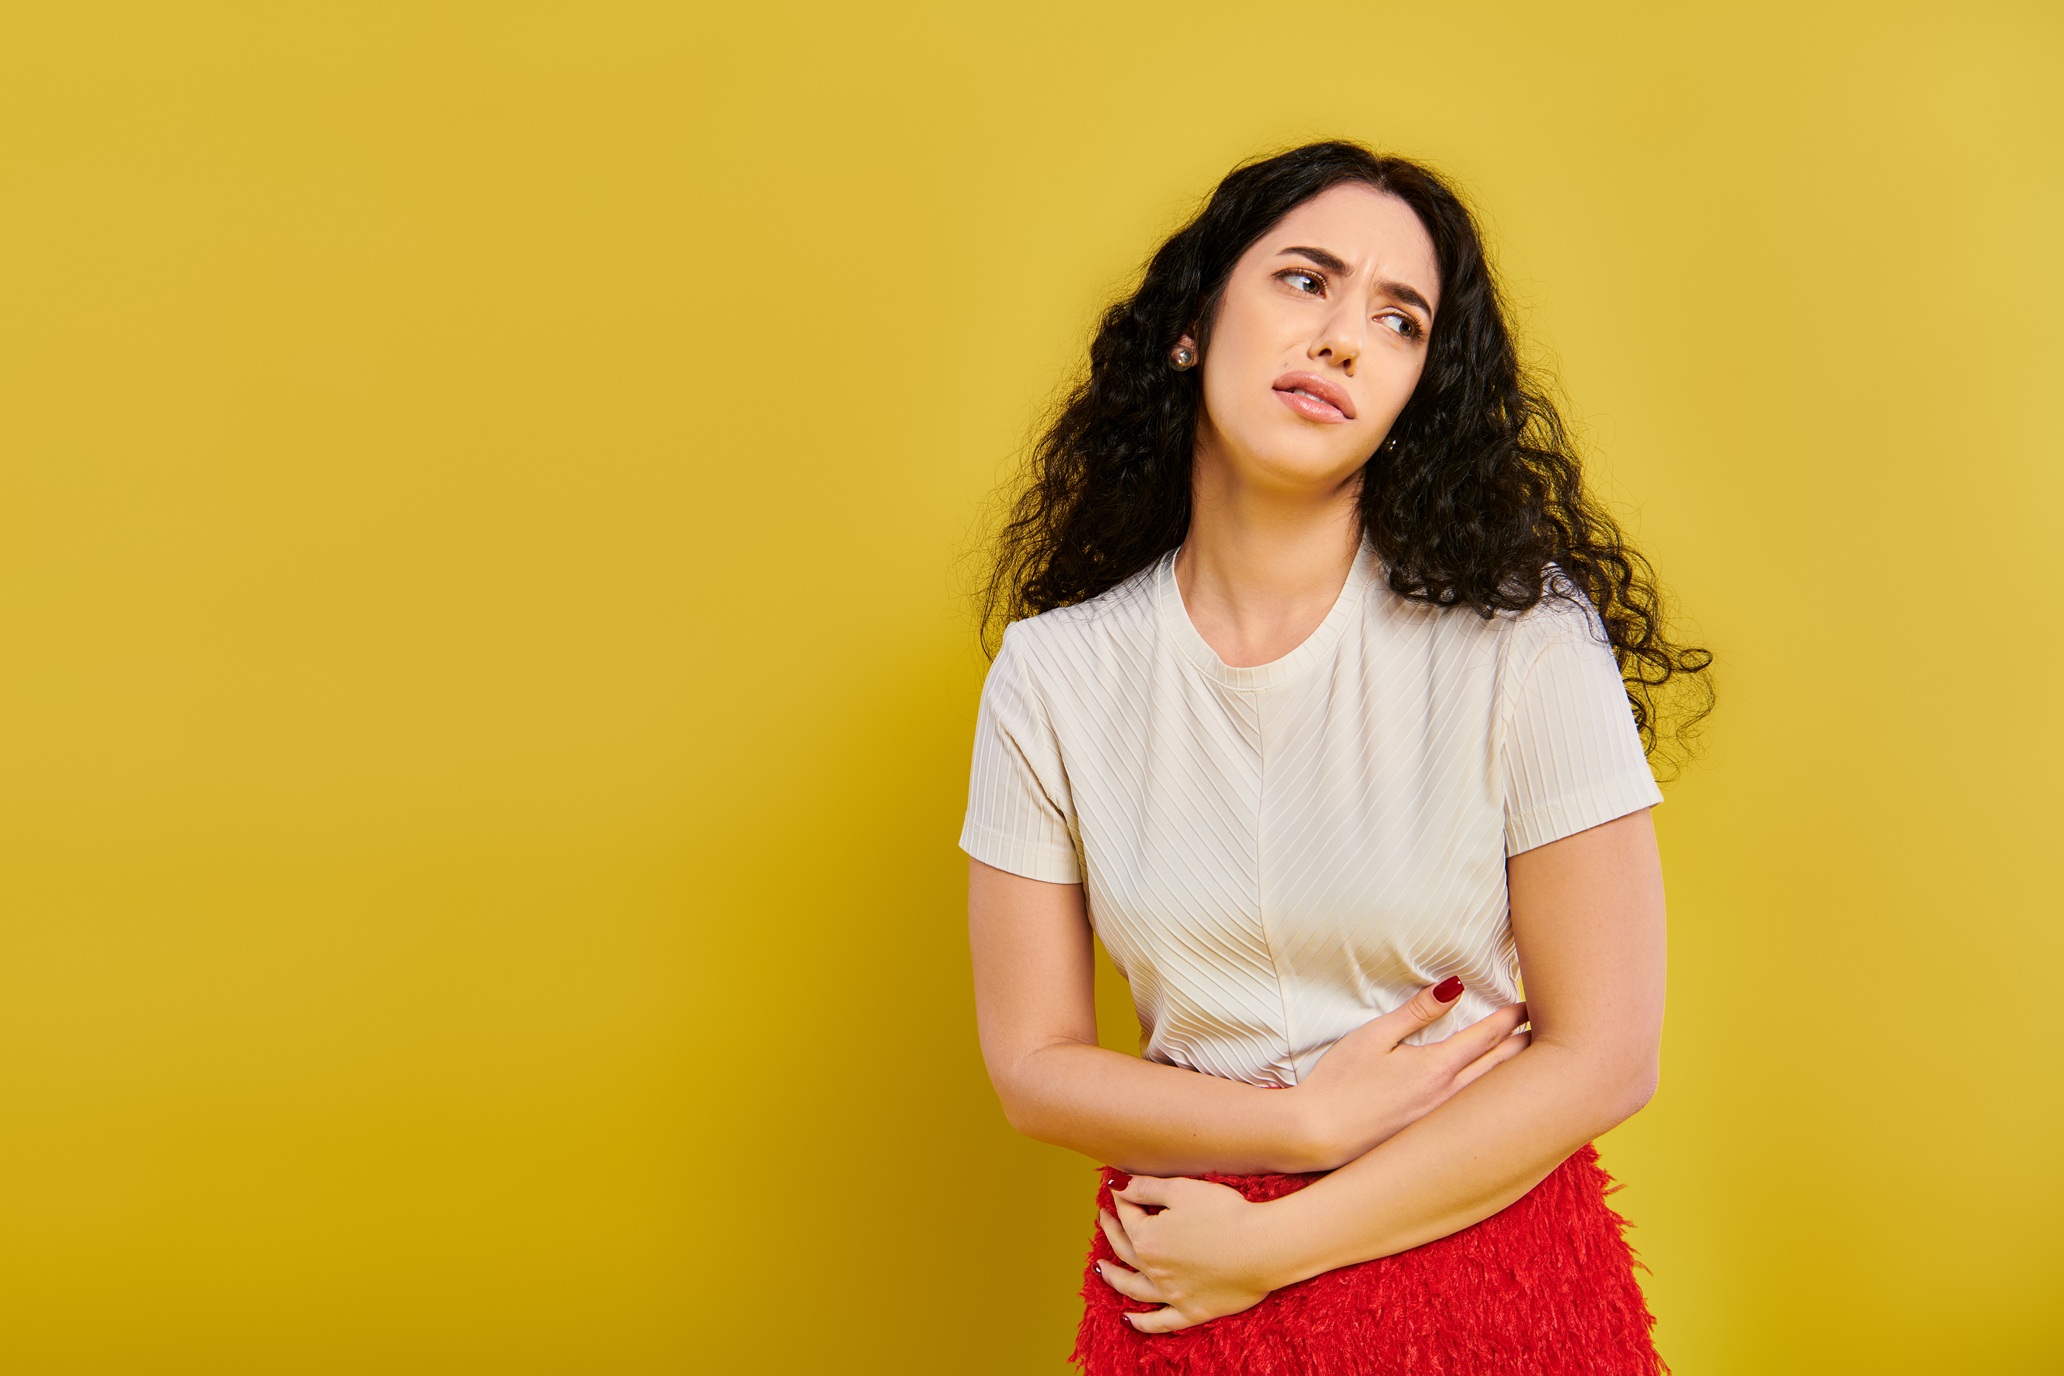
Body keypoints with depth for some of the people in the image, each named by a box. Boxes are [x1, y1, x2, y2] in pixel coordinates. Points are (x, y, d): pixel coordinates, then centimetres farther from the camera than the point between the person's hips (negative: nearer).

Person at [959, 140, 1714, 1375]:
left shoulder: (1524, 637, -15)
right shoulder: (1054, 676, -7)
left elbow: (1602, 1057, -13)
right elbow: (1035, 1063, -3)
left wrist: (1270, 1246, -14)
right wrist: (1311, 1121, -16)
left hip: (1493, 1264, -1)